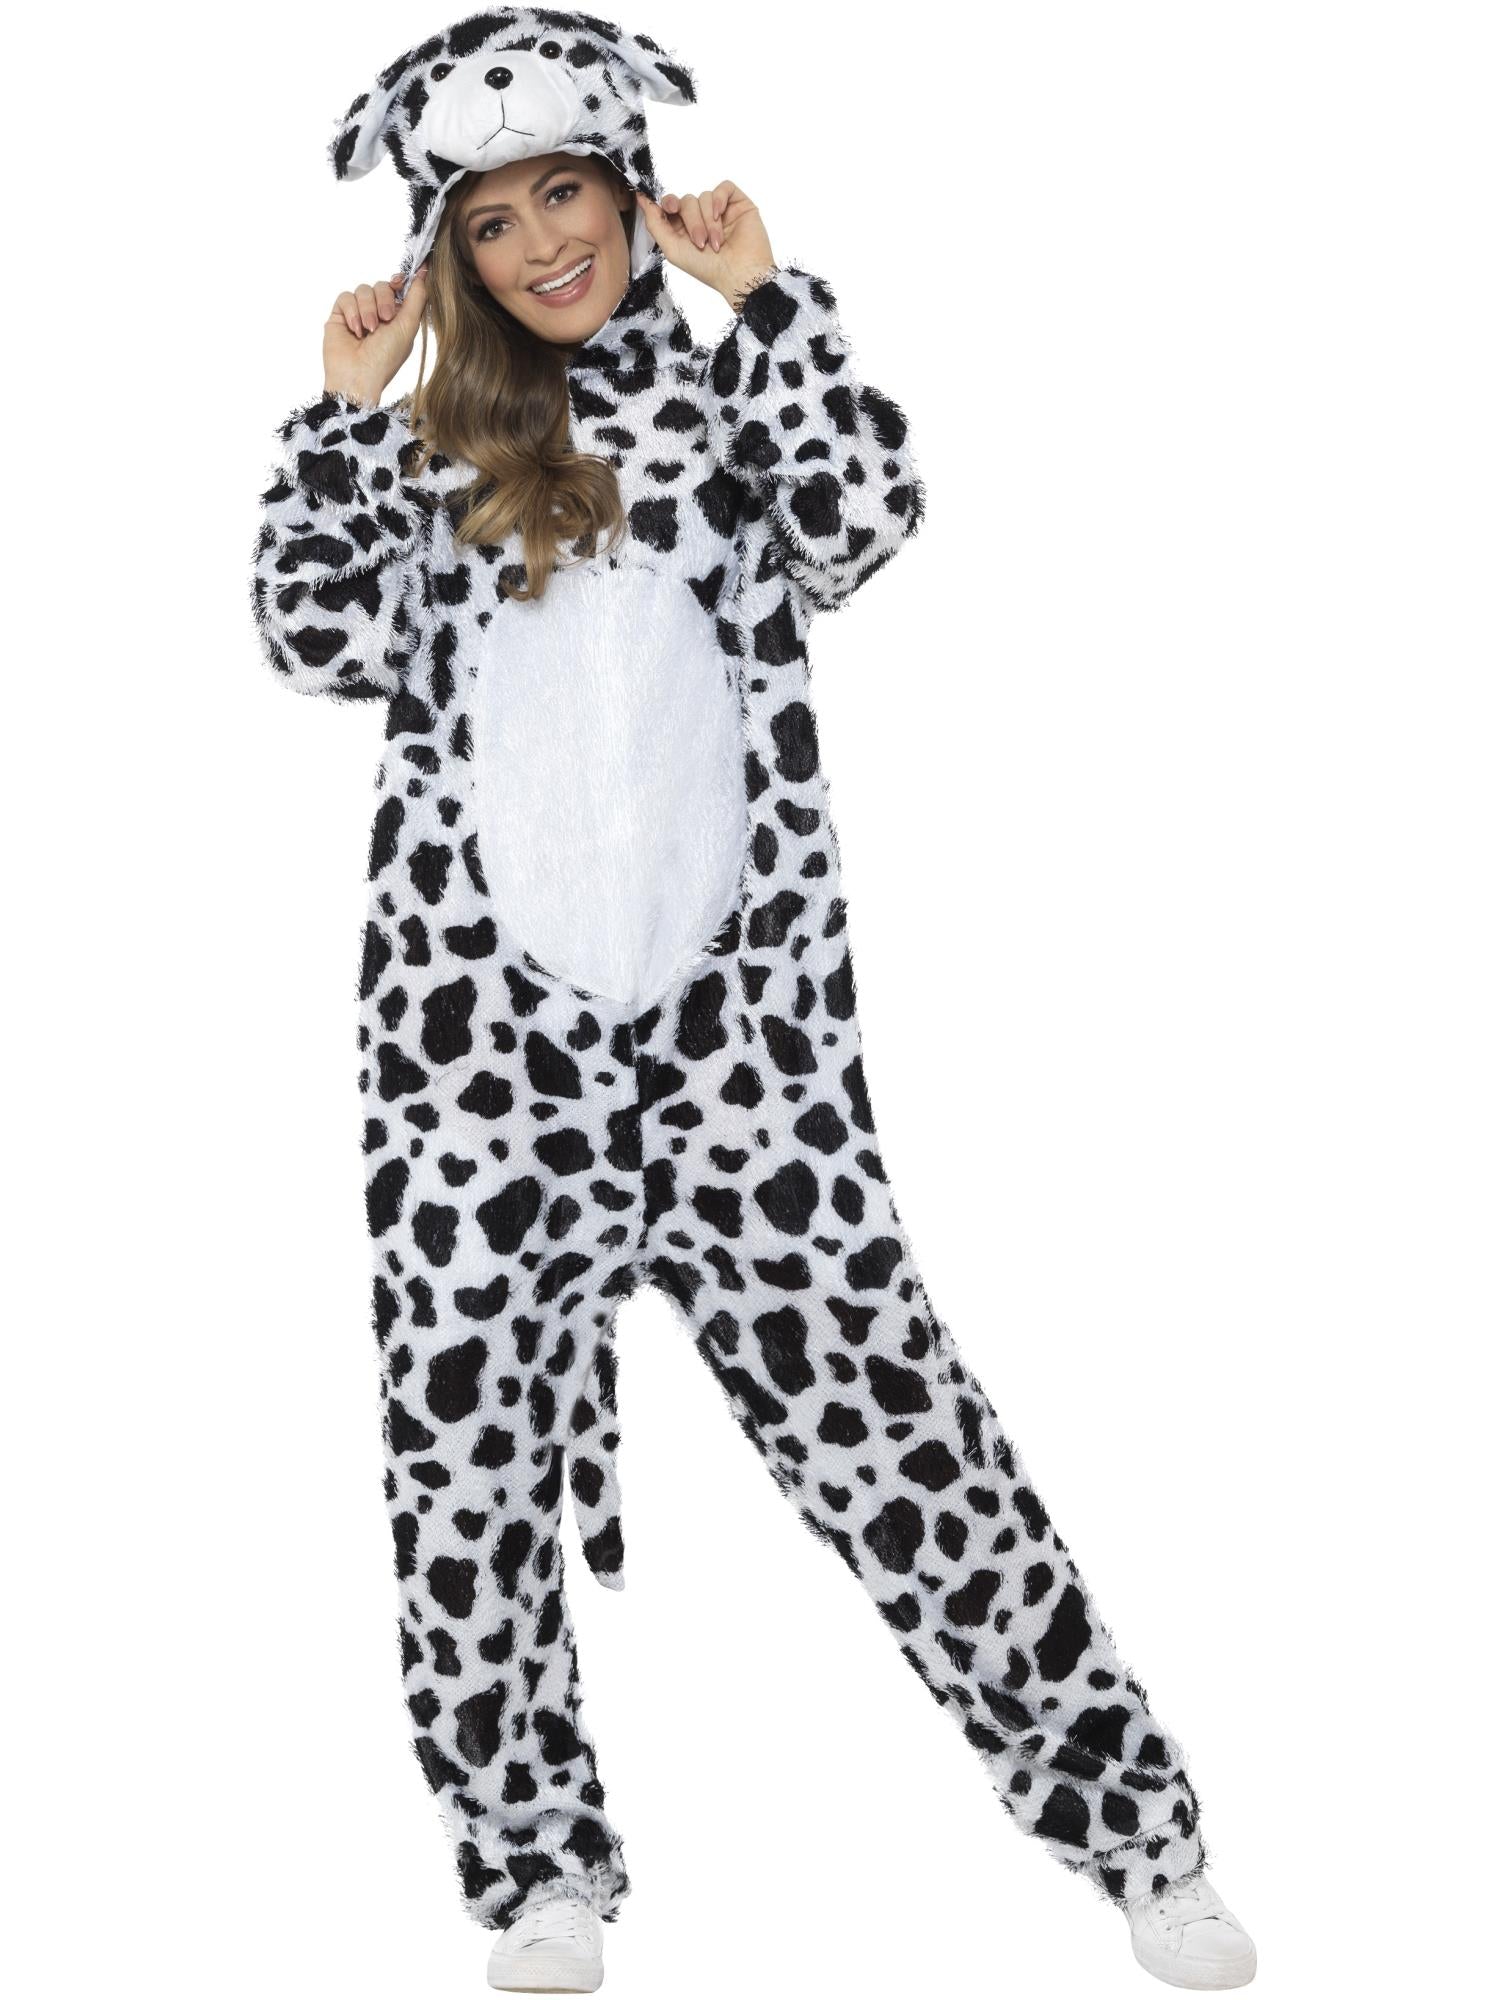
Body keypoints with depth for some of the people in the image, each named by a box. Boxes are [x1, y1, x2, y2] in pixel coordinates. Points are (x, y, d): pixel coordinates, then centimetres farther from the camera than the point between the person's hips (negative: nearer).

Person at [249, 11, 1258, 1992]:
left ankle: (1130, 1816, 10)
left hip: (736, 996, -2)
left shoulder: (727, 386, 13)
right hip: (477, 1004, 2)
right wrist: (347, 405, 3)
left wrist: (763, 297, -1)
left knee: (873, 1390, -2)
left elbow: (867, 519, -7)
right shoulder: (439, 444, 16)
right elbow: (329, 645, 3)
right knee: (475, 1419, 3)